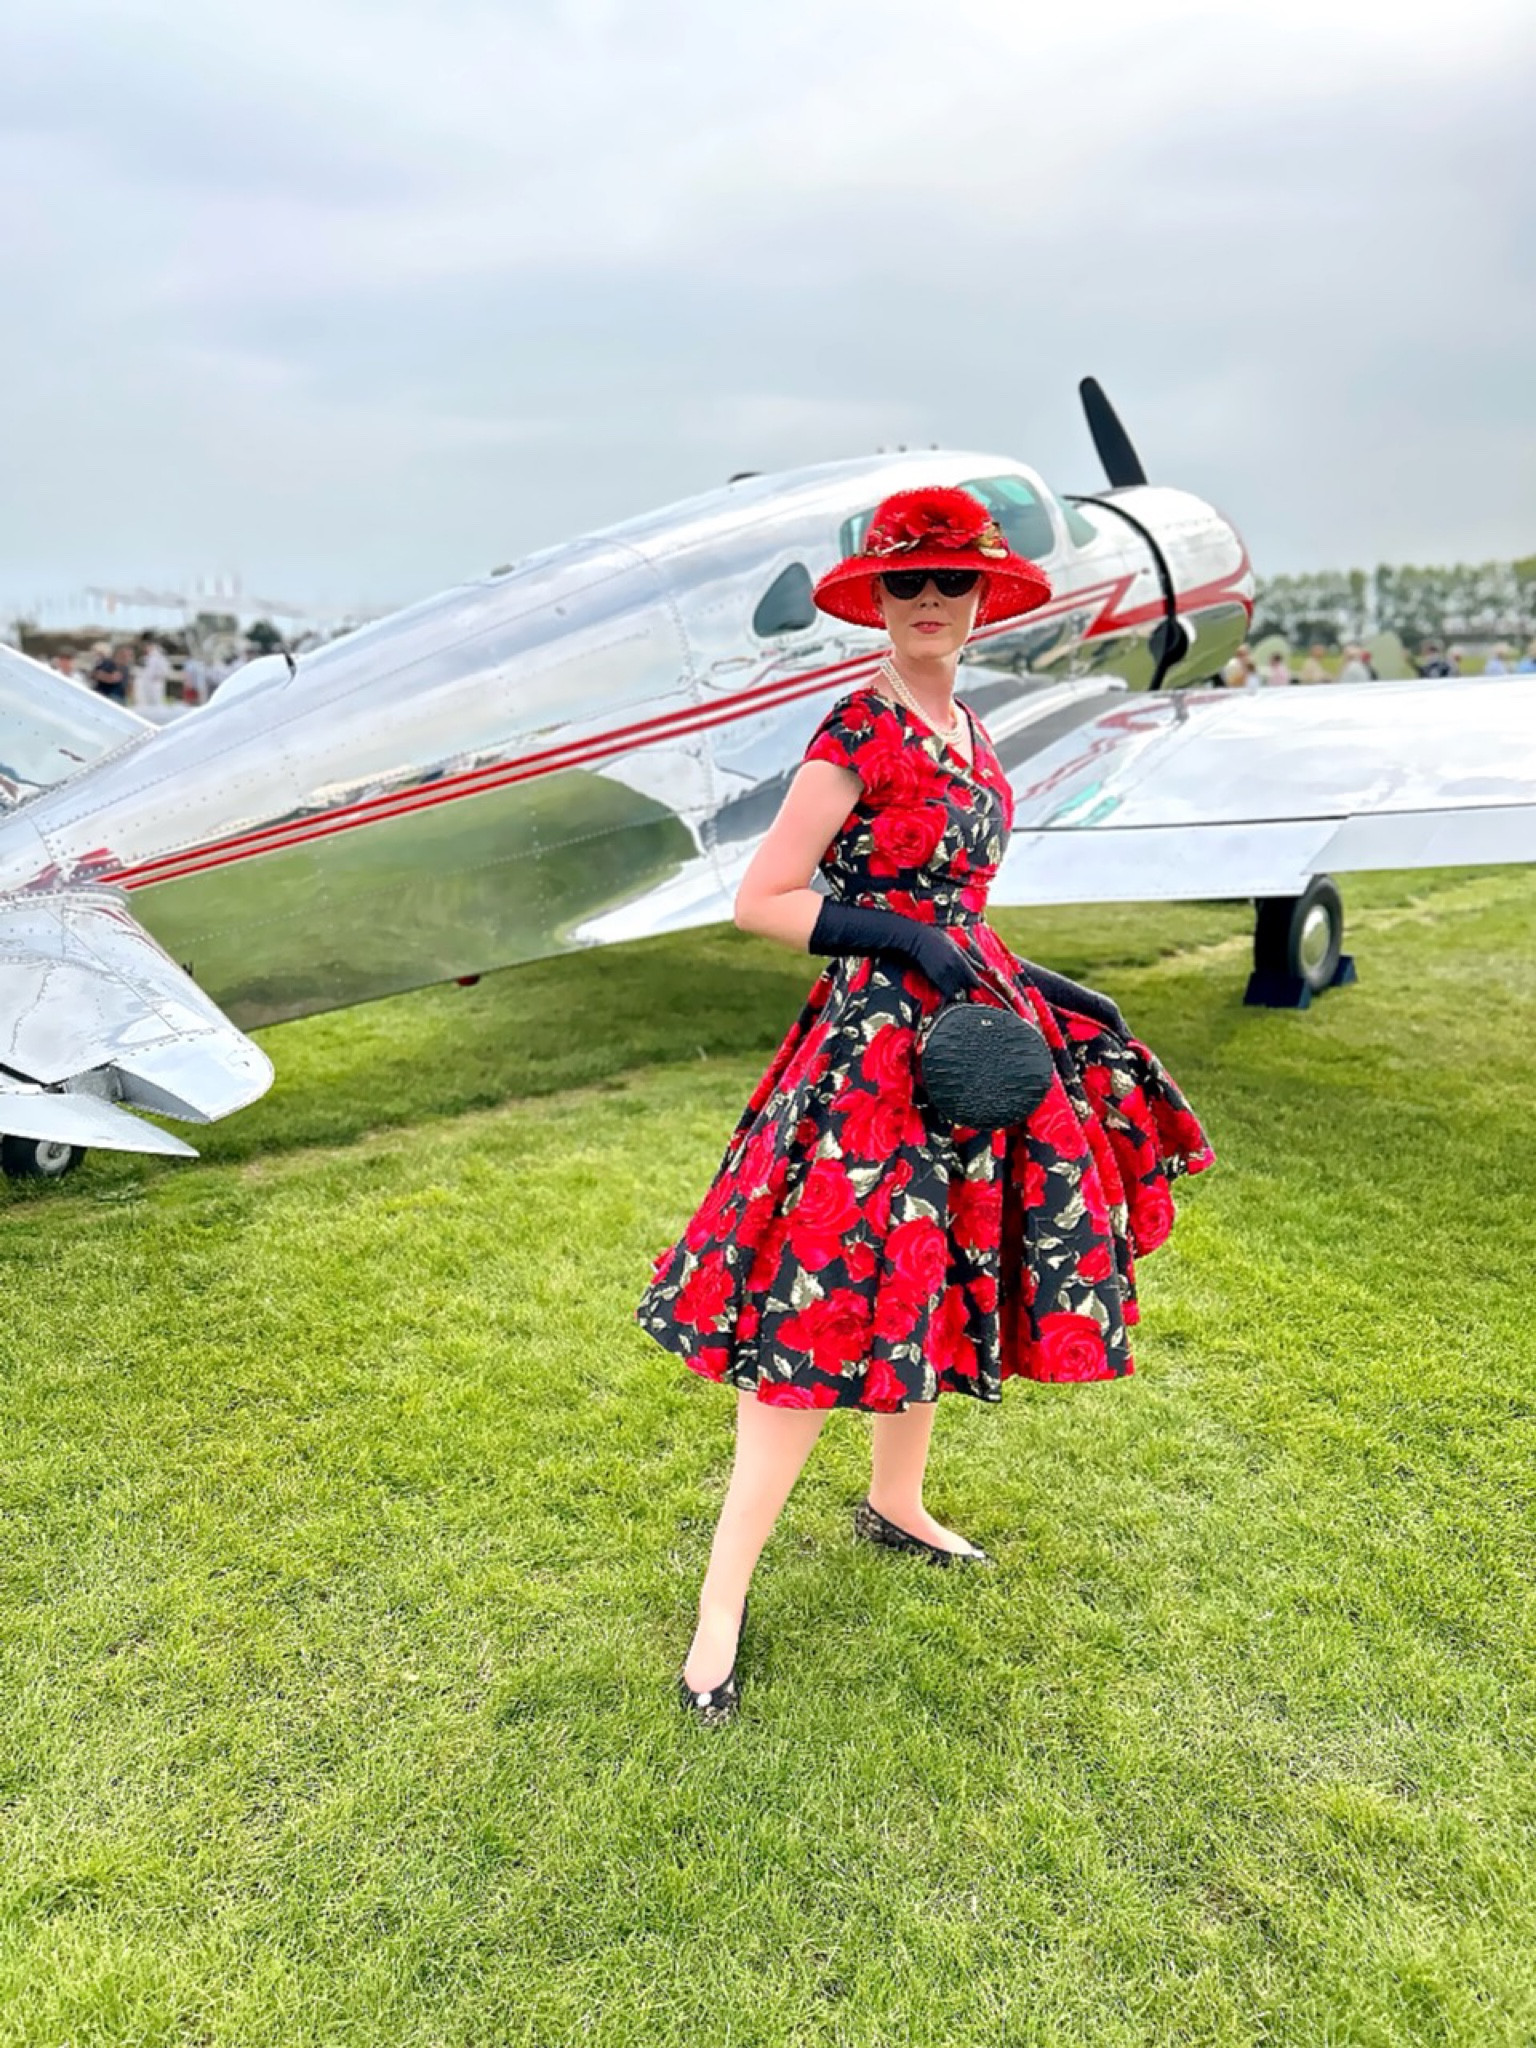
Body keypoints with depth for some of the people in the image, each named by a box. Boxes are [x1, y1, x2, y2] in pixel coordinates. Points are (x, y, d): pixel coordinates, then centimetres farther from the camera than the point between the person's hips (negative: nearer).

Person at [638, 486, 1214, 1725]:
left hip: (959, 1020, 9)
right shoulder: (859, 731, -12)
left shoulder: (968, 731, 13)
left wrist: (1028, 984, 18)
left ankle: (897, 1505, 38)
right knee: (832, 1307, -8)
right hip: (874, 1041, -8)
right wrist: (900, 939, -21)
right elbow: (760, 901, -15)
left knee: (933, 1280, 17)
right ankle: (723, 1603, 4)